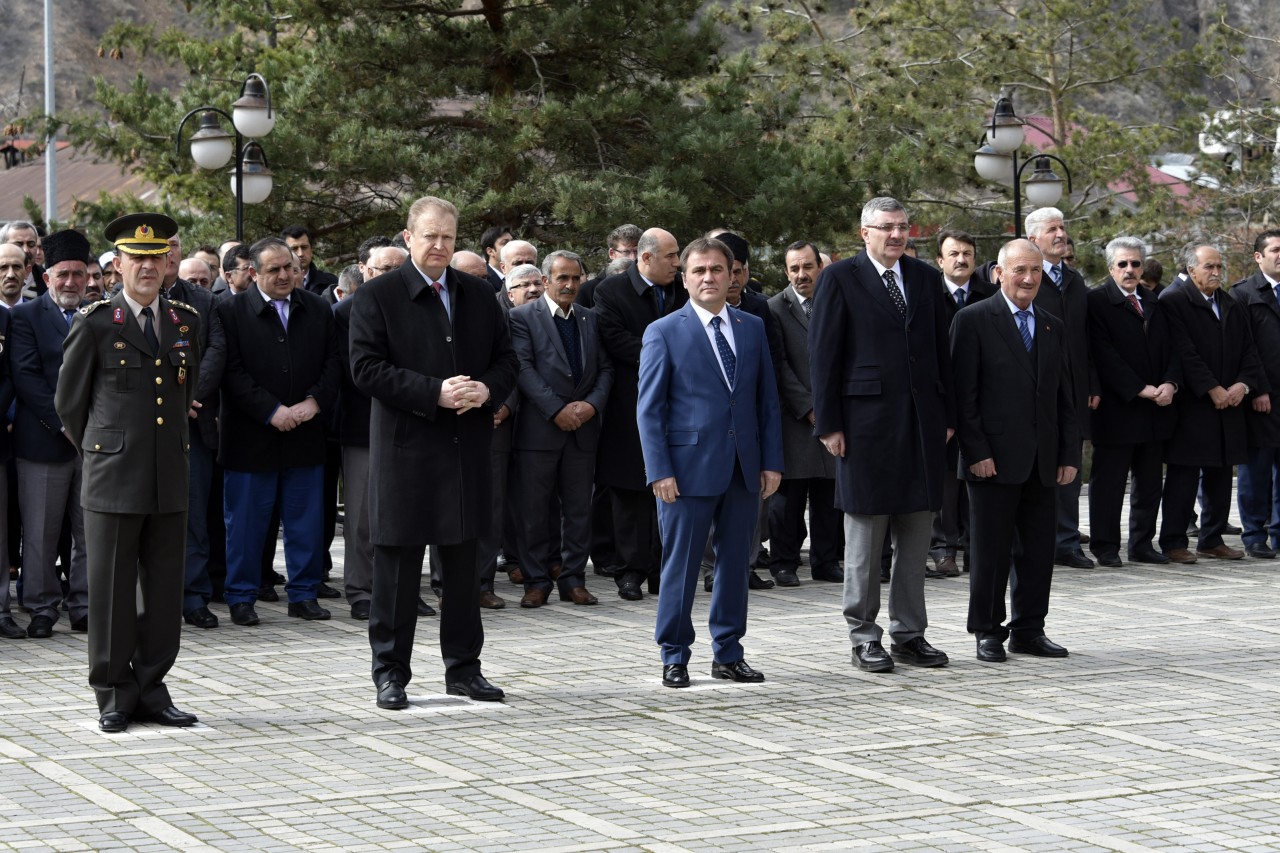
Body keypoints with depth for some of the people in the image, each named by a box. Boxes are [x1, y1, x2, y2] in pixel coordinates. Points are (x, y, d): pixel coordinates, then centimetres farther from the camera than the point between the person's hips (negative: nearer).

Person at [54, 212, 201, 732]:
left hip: (170, 480, 4)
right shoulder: (95, 324, -2)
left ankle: (150, 690, 16)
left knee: (164, 591, 6)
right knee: (111, 591, 1)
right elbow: (69, 401, 6)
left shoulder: (187, 323, 10)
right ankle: (114, 695, 10)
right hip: (113, 481, -4)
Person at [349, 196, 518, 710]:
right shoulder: (376, 297, -3)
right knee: (397, 565, 0)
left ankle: (463, 667, 20)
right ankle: (391, 672, 9)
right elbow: (366, 368, -11)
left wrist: (487, 390, -7)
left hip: (467, 450, 4)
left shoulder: (480, 296, 12)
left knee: (464, 563, 10)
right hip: (405, 449, -4)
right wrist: (434, 393, -18)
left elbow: (505, 359, 15)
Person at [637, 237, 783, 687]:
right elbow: (649, 409, -3)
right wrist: (660, 471, -11)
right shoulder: (663, 333, -1)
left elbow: (767, 399, 12)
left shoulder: (753, 327, 11)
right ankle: (674, 657, 10)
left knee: (736, 562, 9)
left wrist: (772, 461, 4)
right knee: (681, 564, 0)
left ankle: (728, 653, 19)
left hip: (744, 469, 4)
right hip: (689, 466, -4)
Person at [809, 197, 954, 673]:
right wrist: (829, 424, -9)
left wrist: (948, 416, 8)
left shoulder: (926, 278, 12)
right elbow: (822, 354, -3)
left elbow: (941, 350, 14)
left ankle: (910, 634, 16)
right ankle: (865, 638, 9)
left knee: (916, 537, 7)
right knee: (864, 534, 1)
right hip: (866, 422, -4)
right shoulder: (840, 279, -1)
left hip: (923, 424, 4)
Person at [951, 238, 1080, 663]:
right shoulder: (973, 320, -3)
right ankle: (988, 632, 10)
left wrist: (1069, 453, 8)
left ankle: (1029, 629, 18)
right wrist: (976, 451, -14)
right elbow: (964, 393, -8)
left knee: (1039, 549, 8)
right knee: (990, 549, 1)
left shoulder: (1053, 327, 15)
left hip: (1043, 461, 5)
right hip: (994, 460, -5)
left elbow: (1064, 397, 16)